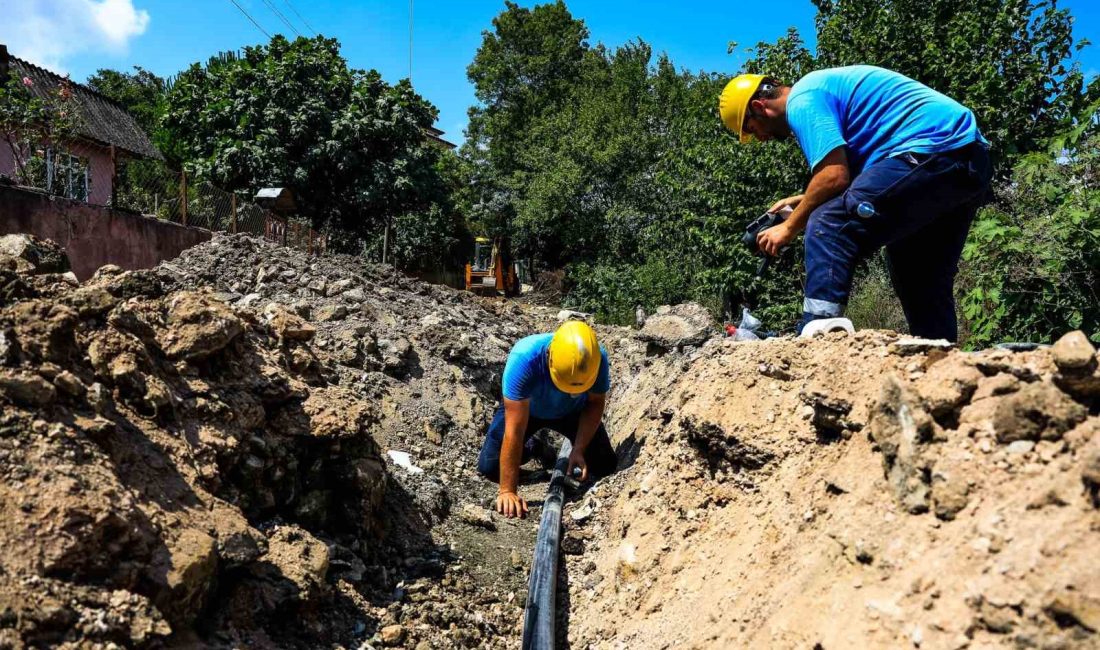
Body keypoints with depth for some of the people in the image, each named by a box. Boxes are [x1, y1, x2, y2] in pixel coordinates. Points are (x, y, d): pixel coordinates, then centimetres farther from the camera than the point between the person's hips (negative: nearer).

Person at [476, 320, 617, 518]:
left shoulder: (598, 359, -35)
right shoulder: (524, 358, -44)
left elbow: (595, 403, -14)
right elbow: (514, 429, -41)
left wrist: (579, 449, -25)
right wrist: (507, 491, -40)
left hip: (573, 411, 2)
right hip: (525, 409, -1)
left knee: (605, 466, -7)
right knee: (489, 468, -13)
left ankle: (569, 448, 28)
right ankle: (530, 447, 20)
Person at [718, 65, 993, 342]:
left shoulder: (802, 100, -5)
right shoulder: (824, 86, 26)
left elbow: (834, 176, -16)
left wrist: (789, 227, -4)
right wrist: (803, 201, 23)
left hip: (932, 151, -11)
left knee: (829, 229, -17)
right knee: (924, 278, 16)